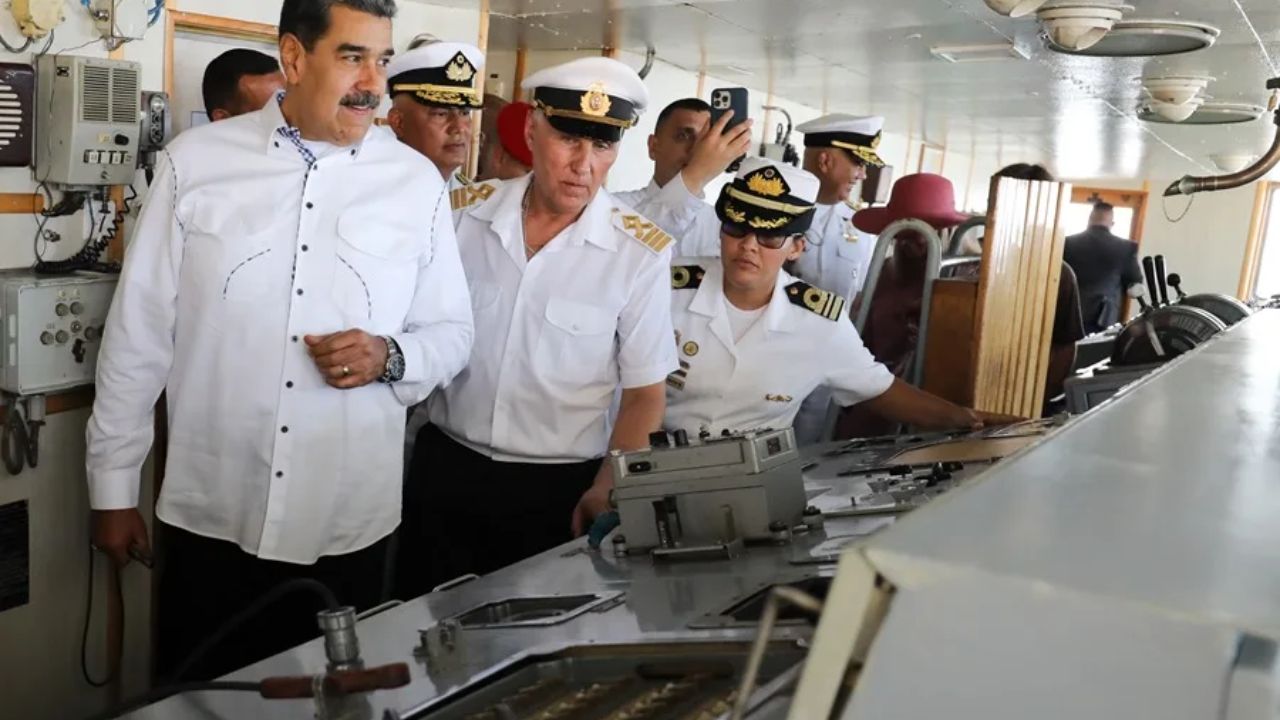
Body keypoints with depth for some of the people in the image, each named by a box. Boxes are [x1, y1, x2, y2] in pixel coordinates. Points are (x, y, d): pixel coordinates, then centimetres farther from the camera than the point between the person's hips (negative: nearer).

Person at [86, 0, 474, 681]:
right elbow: (140, 330, 2)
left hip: (349, 527, 1)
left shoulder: (417, 181, 0)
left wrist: (390, 358, -14)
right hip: (210, 518, 0)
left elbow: (452, 332, 8)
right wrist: (113, 484, 4)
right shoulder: (195, 160, -2)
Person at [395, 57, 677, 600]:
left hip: (557, 487, -2)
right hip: (444, 465, 3)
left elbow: (644, 391, -6)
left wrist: (606, 492, -12)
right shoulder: (466, 215, -5)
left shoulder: (641, 252, -12)